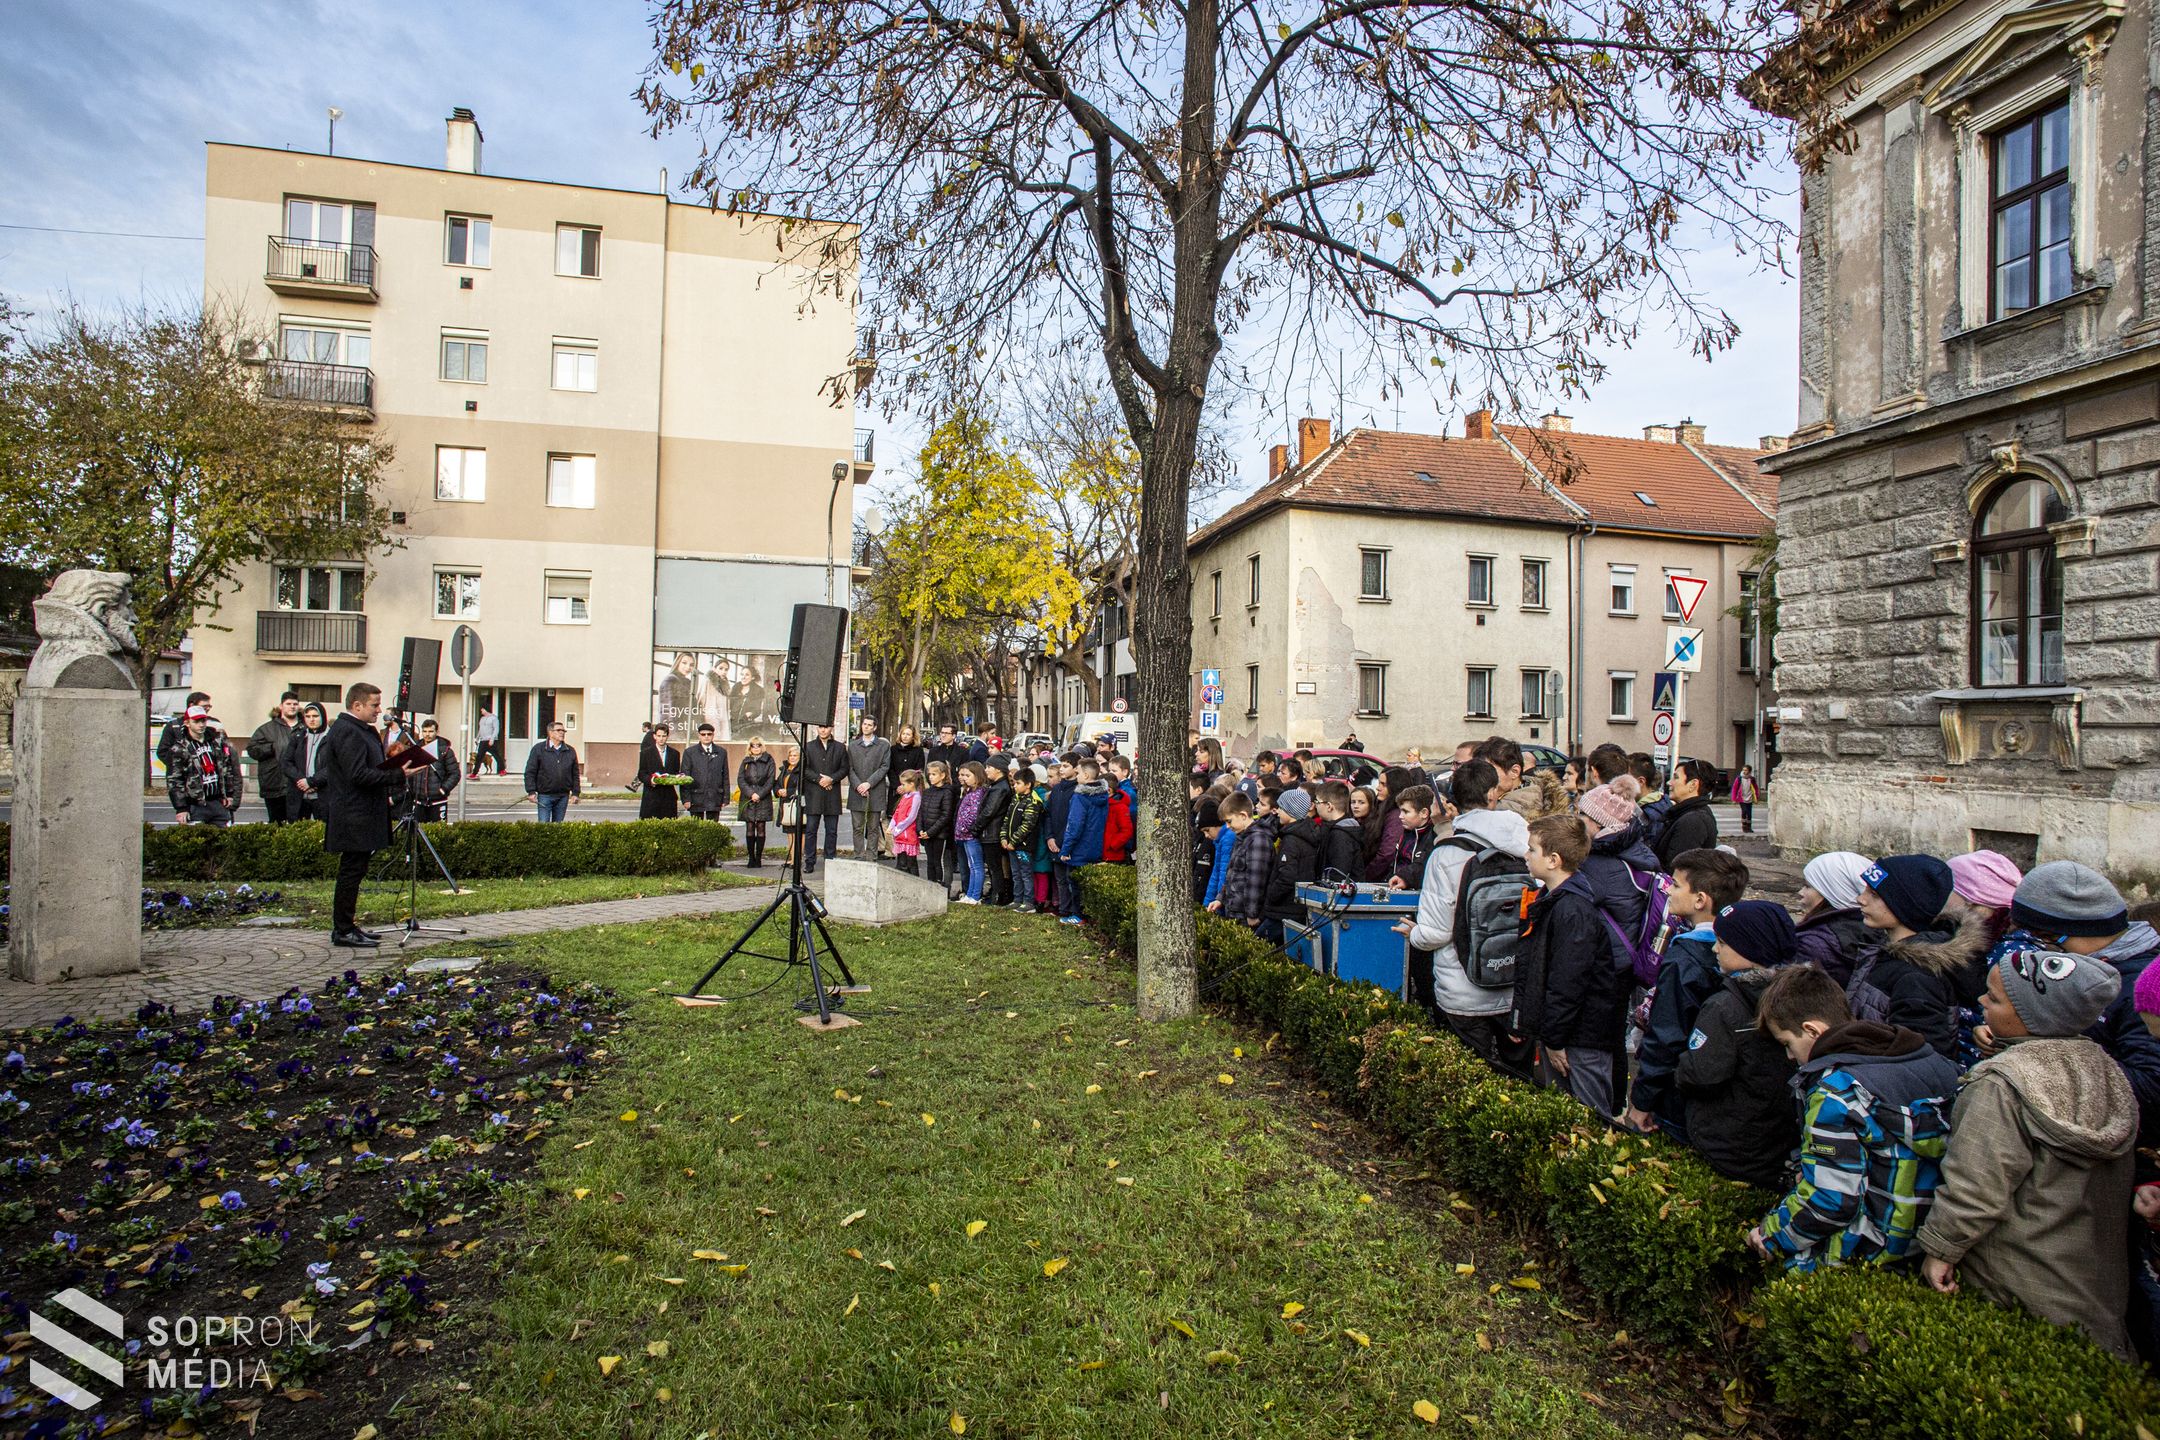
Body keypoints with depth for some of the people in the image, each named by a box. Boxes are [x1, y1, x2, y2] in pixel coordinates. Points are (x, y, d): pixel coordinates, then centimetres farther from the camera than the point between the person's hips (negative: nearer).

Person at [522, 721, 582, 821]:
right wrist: (531, 792, -8)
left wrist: (576, 793, 6)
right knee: (543, 824, -5)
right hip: (545, 795, -3)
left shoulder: (570, 751, 10)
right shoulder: (538, 749, 0)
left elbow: (575, 774, 12)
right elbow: (530, 772, -1)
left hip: (563, 796, 3)